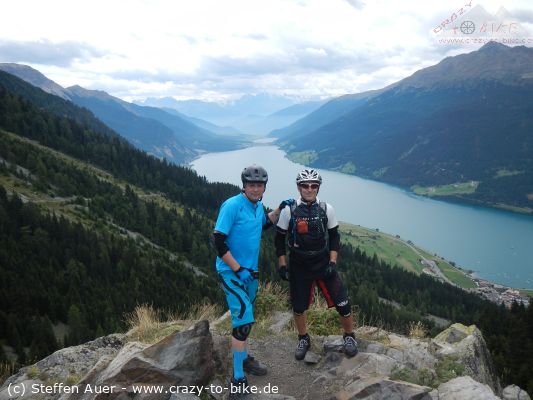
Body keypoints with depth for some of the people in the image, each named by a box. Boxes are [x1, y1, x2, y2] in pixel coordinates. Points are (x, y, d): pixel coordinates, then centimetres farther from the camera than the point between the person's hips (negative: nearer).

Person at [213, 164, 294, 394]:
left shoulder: (258, 206, 2)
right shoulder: (232, 206, -20)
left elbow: (265, 224, 24)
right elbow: (218, 242, -22)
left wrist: (280, 209, 10)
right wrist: (238, 269, -22)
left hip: (251, 271, 8)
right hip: (232, 271, -8)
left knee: (245, 317, 20)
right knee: (244, 320, -12)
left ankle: (244, 358, 39)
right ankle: (238, 377, 0)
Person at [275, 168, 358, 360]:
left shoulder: (326, 209, -5)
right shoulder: (289, 210, -8)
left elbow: (334, 236, 2)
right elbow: (280, 238, 0)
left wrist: (332, 262, -7)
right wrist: (282, 265, -3)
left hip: (323, 263, 0)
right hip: (299, 265, 0)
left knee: (341, 302, -2)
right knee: (299, 307, 10)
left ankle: (349, 336, 24)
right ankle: (303, 339, 34)